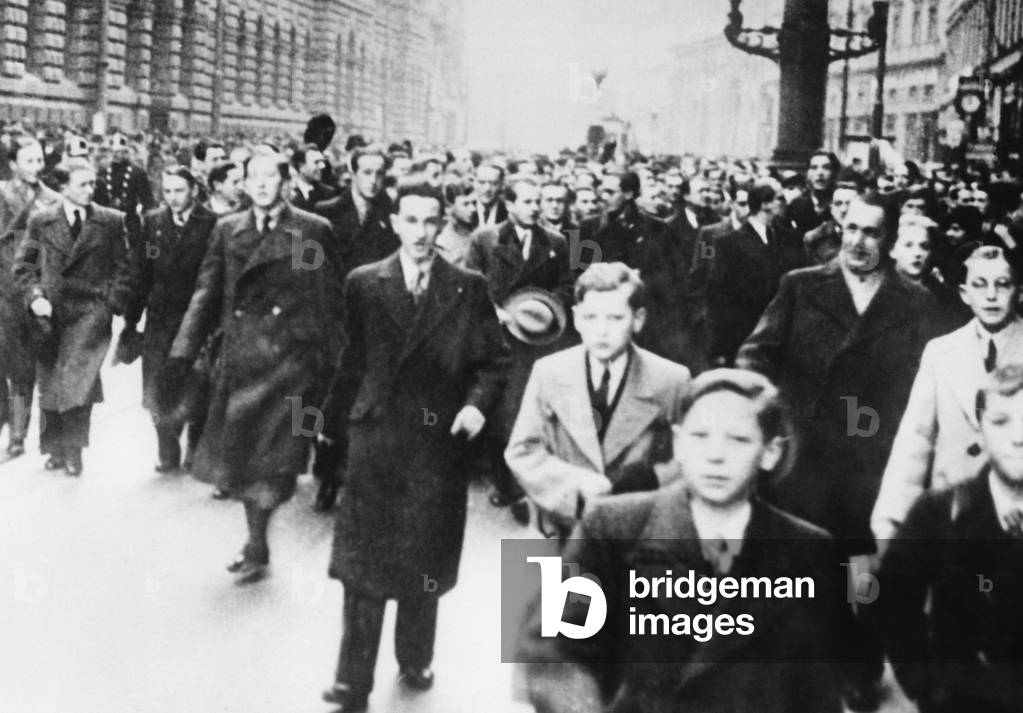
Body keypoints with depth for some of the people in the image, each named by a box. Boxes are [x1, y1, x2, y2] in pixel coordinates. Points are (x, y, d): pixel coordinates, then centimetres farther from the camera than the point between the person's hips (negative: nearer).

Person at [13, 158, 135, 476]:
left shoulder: (112, 221, 3)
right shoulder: (40, 221, 5)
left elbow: (123, 268, 5)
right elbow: (23, 265, 9)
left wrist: (113, 302, -6)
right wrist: (34, 295, -6)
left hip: (90, 312, -2)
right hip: (50, 312, 2)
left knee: (77, 379, -15)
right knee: (48, 385, 7)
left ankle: (73, 450, -3)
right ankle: (55, 449, 22)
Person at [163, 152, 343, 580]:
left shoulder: (313, 231, 0)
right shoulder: (227, 230, 10)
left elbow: (331, 302, 0)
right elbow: (207, 295, 6)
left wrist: (333, 362, -4)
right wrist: (181, 355, -3)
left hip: (291, 357, -4)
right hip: (239, 357, 4)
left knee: (270, 456, -9)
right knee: (240, 449, 10)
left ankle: (256, 545, 7)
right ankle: (257, 542, 25)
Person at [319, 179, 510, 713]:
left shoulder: (468, 289, 0)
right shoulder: (363, 284, 1)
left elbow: (494, 360, 3)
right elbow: (350, 363, 6)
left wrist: (479, 402, -13)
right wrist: (333, 422, 5)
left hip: (438, 445, 0)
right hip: (375, 442, 0)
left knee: (426, 565, 12)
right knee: (362, 567, 0)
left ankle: (415, 661, 31)